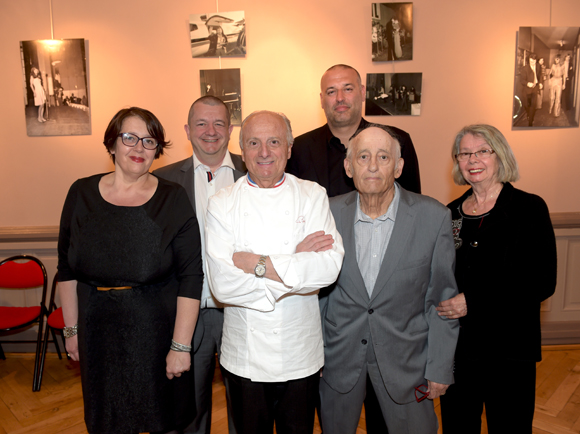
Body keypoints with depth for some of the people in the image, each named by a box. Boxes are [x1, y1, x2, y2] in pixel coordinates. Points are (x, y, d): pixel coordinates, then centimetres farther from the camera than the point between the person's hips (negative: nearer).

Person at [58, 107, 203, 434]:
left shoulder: (173, 199, -9)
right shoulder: (82, 193, 1)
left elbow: (191, 277, -11)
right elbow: (67, 267, 8)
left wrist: (181, 345, -13)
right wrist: (72, 329, 8)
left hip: (157, 333, -2)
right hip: (98, 336, 3)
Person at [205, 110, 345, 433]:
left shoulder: (313, 196, -4)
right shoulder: (222, 204, -5)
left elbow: (330, 265, -18)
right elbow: (222, 284, -16)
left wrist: (257, 264, -21)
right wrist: (297, 264, -17)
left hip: (301, 355, 1)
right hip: (245, 357, 0)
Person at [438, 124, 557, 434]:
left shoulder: (529, 208, -6)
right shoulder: (450, 213, 5)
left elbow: (542, 283, -13)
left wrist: (474, 302, -19)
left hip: (509, 350, -3)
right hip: (456, 347, 4)